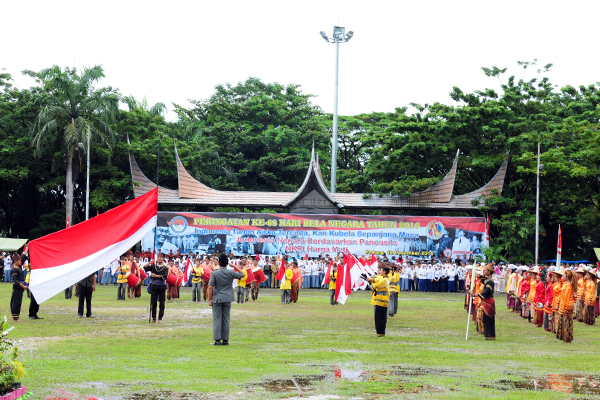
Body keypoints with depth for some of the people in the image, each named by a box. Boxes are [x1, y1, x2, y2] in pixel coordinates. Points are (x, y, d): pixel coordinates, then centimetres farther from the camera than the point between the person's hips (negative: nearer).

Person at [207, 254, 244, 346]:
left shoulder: (214, 273, -7)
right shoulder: (231, 273, -2)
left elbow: (210, 287, -8)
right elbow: (242, 274, 14)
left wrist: (209, 300, -2)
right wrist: (234, 266, 13)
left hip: (217, 299, -2)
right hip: (227, 299, 2)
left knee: (217, 319, 1)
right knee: (226, 319, 7)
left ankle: (217, 340, -3)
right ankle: (225, 340, 9)